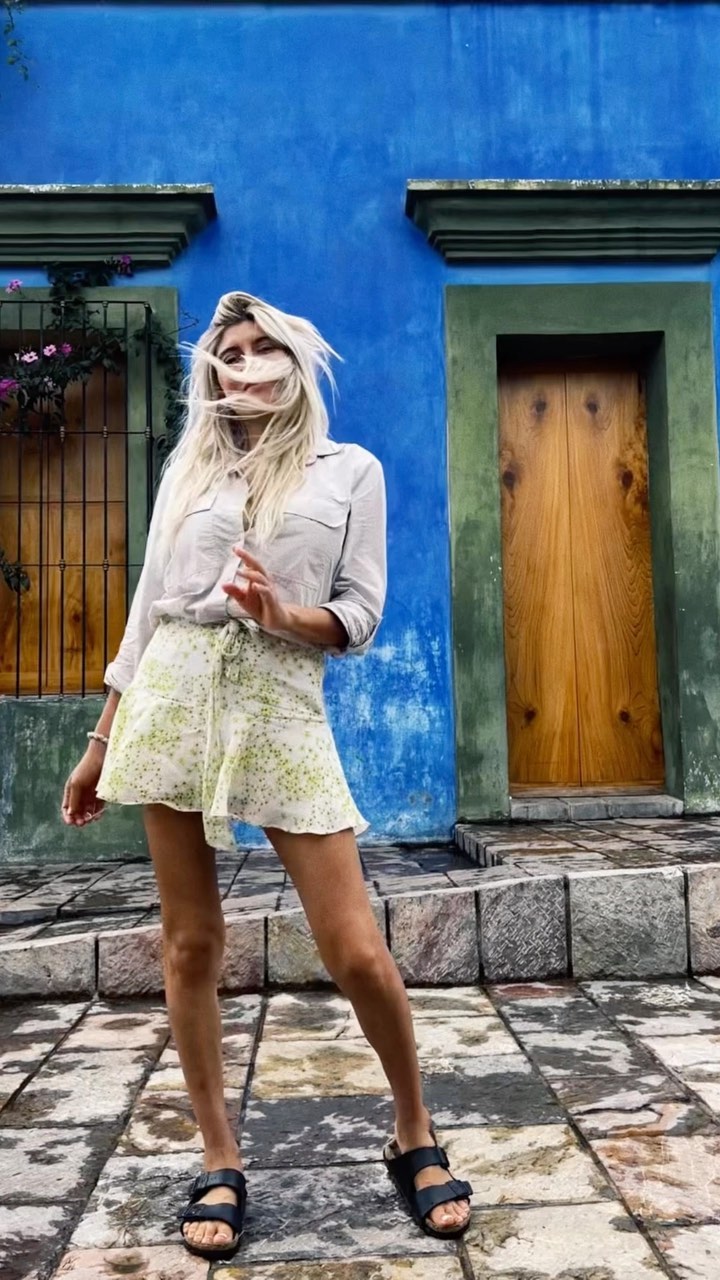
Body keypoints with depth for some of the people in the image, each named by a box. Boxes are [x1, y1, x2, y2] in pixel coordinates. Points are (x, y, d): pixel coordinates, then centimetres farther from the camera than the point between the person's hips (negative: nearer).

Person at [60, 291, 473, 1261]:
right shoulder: (187, 473, 14)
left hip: (283, 708, -2)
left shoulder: (351, 470, 9)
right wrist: (100, 745, 13)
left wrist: (287, 616, -17)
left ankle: (414, 1135, 20)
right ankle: (221, 1162, 21)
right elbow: (146, 613, 14)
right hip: (173, 701, 3)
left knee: (357, 951, -5)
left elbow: (361, 618, 4)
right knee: (191, 943, 4)